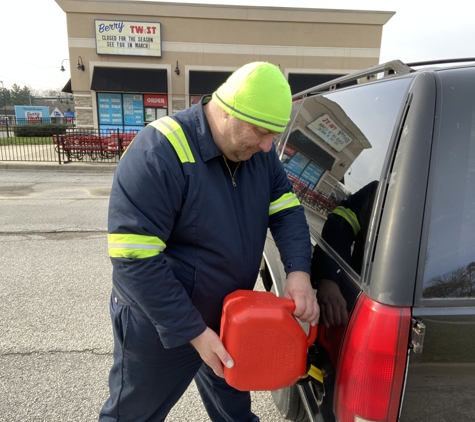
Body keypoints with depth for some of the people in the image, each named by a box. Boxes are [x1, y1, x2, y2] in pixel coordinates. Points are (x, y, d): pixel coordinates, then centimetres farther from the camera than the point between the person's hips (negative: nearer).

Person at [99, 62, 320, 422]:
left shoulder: (259, 150, -7)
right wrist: (195, 332, -24)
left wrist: (299, 271, -20)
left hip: (231, 319, 6)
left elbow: (286, 210, -2)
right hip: (159, 328, -5)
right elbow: (135, 260, -29)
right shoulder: (158, 154, -30)